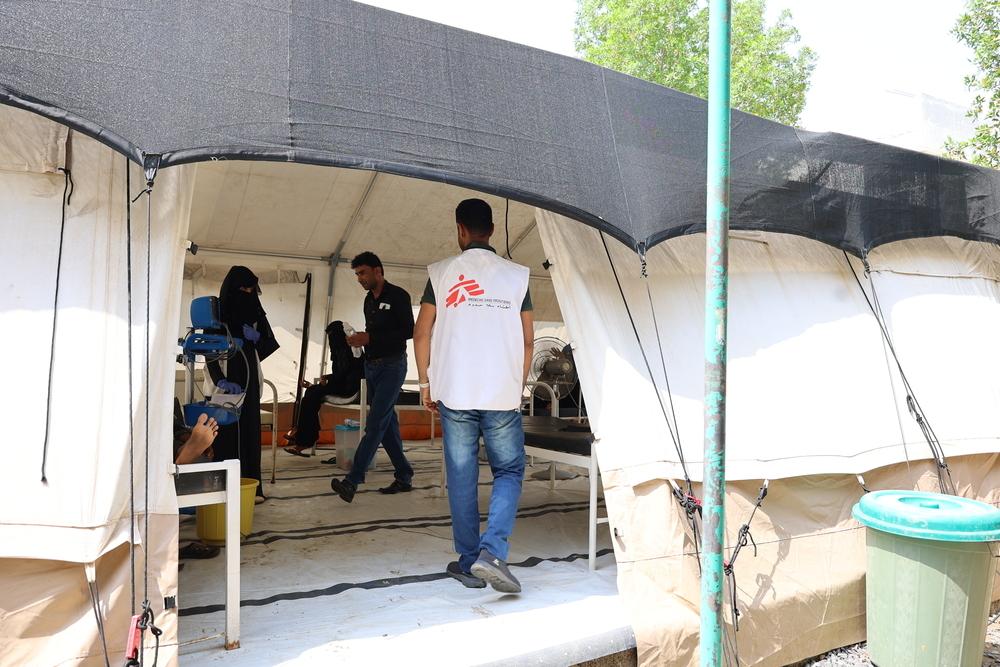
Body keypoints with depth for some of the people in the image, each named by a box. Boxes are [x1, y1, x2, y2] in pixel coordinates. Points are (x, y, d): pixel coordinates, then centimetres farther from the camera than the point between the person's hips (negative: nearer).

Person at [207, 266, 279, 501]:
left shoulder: (254, 312, 9)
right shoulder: (218, 313, -5)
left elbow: (270, 343, 15)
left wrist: (256, 337, -7)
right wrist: (221, 380, -23)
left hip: (249, 380, 5)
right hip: (227, 381, -4)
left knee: (250, 431, 5)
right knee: (227, 431, -5)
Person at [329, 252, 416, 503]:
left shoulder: (398, 296, -9)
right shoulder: (369, 300, 15)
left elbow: (408, 331, -16)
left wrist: (370, 338, -18)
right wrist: (360, 339, -1)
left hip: (392, 365, -8)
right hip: (371, 366, 8)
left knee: (375, 423, -12)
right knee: (387, 423, 9)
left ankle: (352, 481, -16)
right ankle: (404, 477, 17)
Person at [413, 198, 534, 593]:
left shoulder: (442, 273, 2)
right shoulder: (516, 276, 3)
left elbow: (422, 333, 1)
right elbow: (527, 339, 4)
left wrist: (426, 383, 11)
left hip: (455, 394, 1)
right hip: (503, 396, 0)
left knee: (461, 478, 9)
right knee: (509, 472, 12)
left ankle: (469, 563, 17)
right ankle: (492, 551, -5)